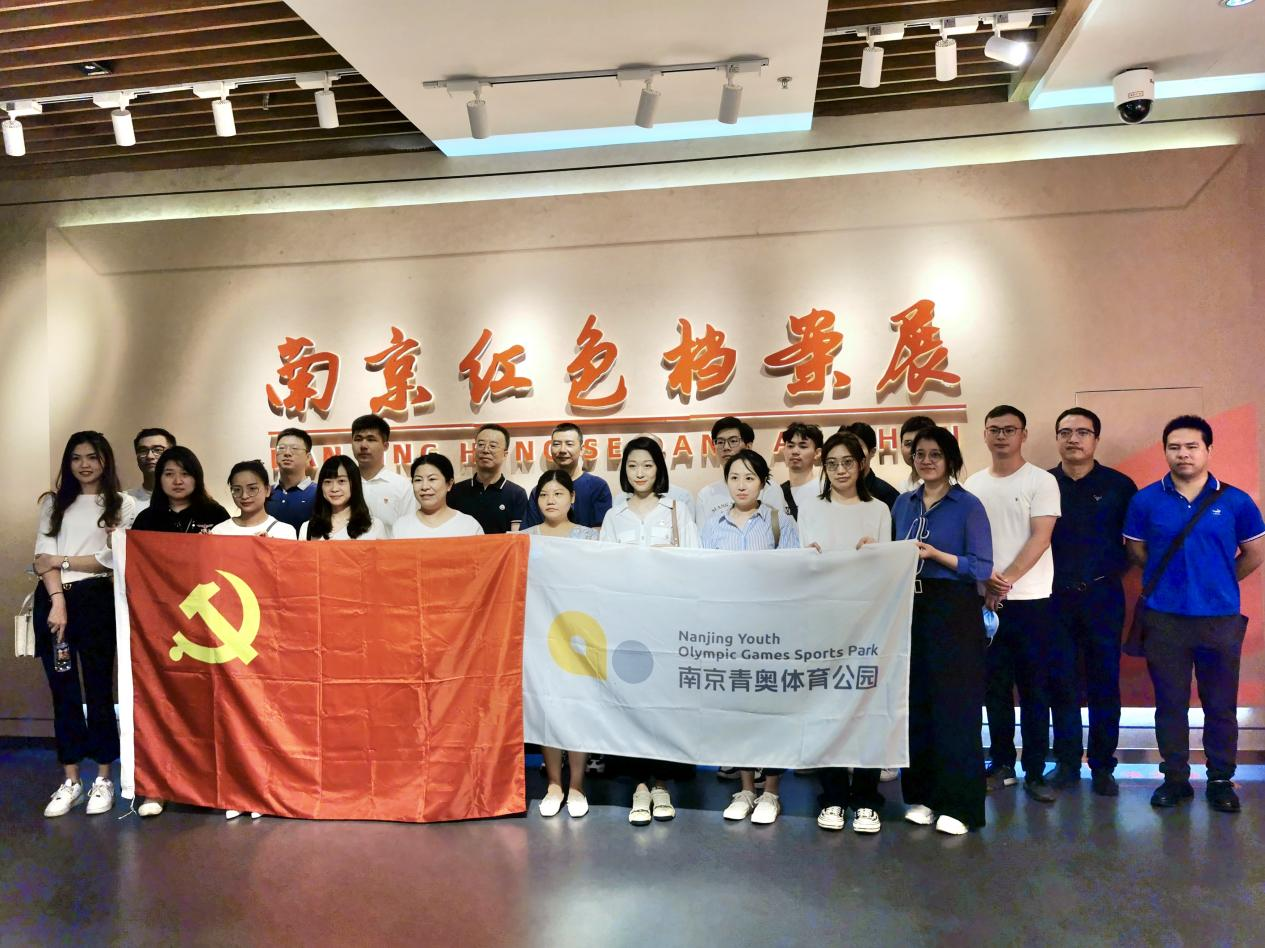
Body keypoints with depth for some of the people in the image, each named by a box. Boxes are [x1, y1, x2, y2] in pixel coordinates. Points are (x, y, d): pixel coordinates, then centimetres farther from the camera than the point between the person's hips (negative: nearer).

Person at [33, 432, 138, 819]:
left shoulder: (123, 504, 4)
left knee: (99, 689, 2)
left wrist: (62, 561, -2)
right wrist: (57, 601, -11)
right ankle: (70, 781, 14)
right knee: (63, 691, 6)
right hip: (53, 600, 3)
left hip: (95, 600, -3)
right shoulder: (54, 502, 13)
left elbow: (114, 559, -5)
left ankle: (103, 779, 11)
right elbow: (43, 557, 1)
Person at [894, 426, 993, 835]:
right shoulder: (903, 504, 11)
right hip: (911, 609, 5)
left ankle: (959, 804, 8)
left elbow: (982, 567, -10)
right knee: (915, 702, 10)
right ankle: (922, 795, 21)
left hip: (954, 612, -5)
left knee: (955, 705, -2)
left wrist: (936, 555, -20)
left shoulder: (968, 505, -5)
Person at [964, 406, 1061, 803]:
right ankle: (1002, 764, 19)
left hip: (1030, 599, -3)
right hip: (985, 600, 3)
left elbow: (1040, 538, -9)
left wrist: (1007, 580, -16)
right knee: (995, 686, 9)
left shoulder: (1041, 481, -2)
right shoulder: (974, 485, 10)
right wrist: (986, 578, -9)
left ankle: (1035, 772, 11)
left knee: (1033, 689, 2)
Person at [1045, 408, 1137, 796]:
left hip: (1102, 596, -1)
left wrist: (1113, 570, -3)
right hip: (1055, 596, 1)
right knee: (1061, 683, 7)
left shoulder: (1119, 485, 1)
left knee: (1104, 683, 5)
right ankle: (1067, 762, 18)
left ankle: (1103, 765, 16)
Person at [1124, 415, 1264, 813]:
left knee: (1221, 705, 8)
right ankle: (1175, 778, 21)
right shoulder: (1145, 500, -2)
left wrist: (1217, 583, 14)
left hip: (1220, 618, 0)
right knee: (1170, 703, 9)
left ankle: (1221, 781, 23)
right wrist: (1172, 579, 10)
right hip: (1164, 618, 0)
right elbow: (1137, 551, 9)